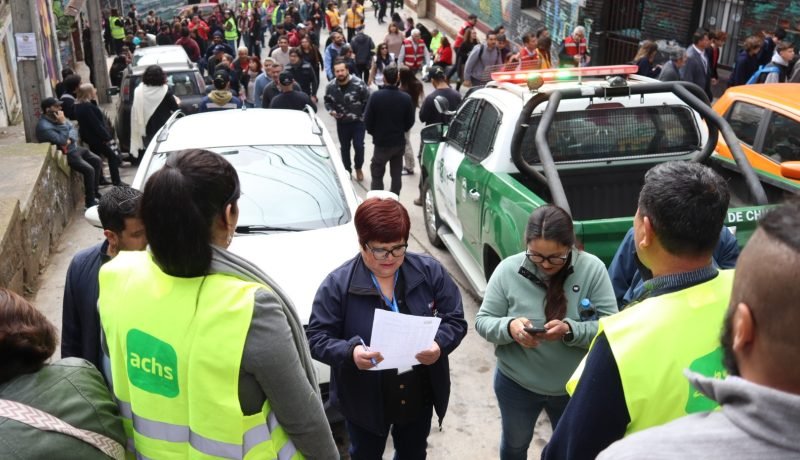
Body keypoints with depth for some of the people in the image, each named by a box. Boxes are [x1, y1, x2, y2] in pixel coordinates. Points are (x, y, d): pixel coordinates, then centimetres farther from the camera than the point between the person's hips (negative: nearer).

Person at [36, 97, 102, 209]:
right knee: (89, 170, -21)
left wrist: (70, 139, -17)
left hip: (74, 148, 10)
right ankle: (90, 201, -11)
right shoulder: (44, 127, -24)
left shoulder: (58, 117, 3)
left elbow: (73, 129, 4)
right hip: (65, 155, -9)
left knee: (97, 161, 8)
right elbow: (62, 141, -29)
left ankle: (94, 191, 19)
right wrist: (62, 123, -27)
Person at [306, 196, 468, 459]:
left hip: (420, 396, 3)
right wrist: (350, 352, -36)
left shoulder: (430, 272, -10)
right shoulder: (337, 284, -17)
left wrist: (440, 344, -28)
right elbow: (316, 338, -16)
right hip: (364, 401, -2)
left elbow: (456, 320, -6)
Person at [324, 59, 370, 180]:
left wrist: (364, 117, -12)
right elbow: (327, 101, 8)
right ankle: (347, 170, 34)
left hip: (358, 122, -3)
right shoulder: (331, 87, -9)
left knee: (359, 146, -3)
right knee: (344, 147, 14)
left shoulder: (359, 83, -20)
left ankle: (358, 168, 25)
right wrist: (331, 111, -11)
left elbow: (368, 101, -11)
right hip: (341, 123, 3)